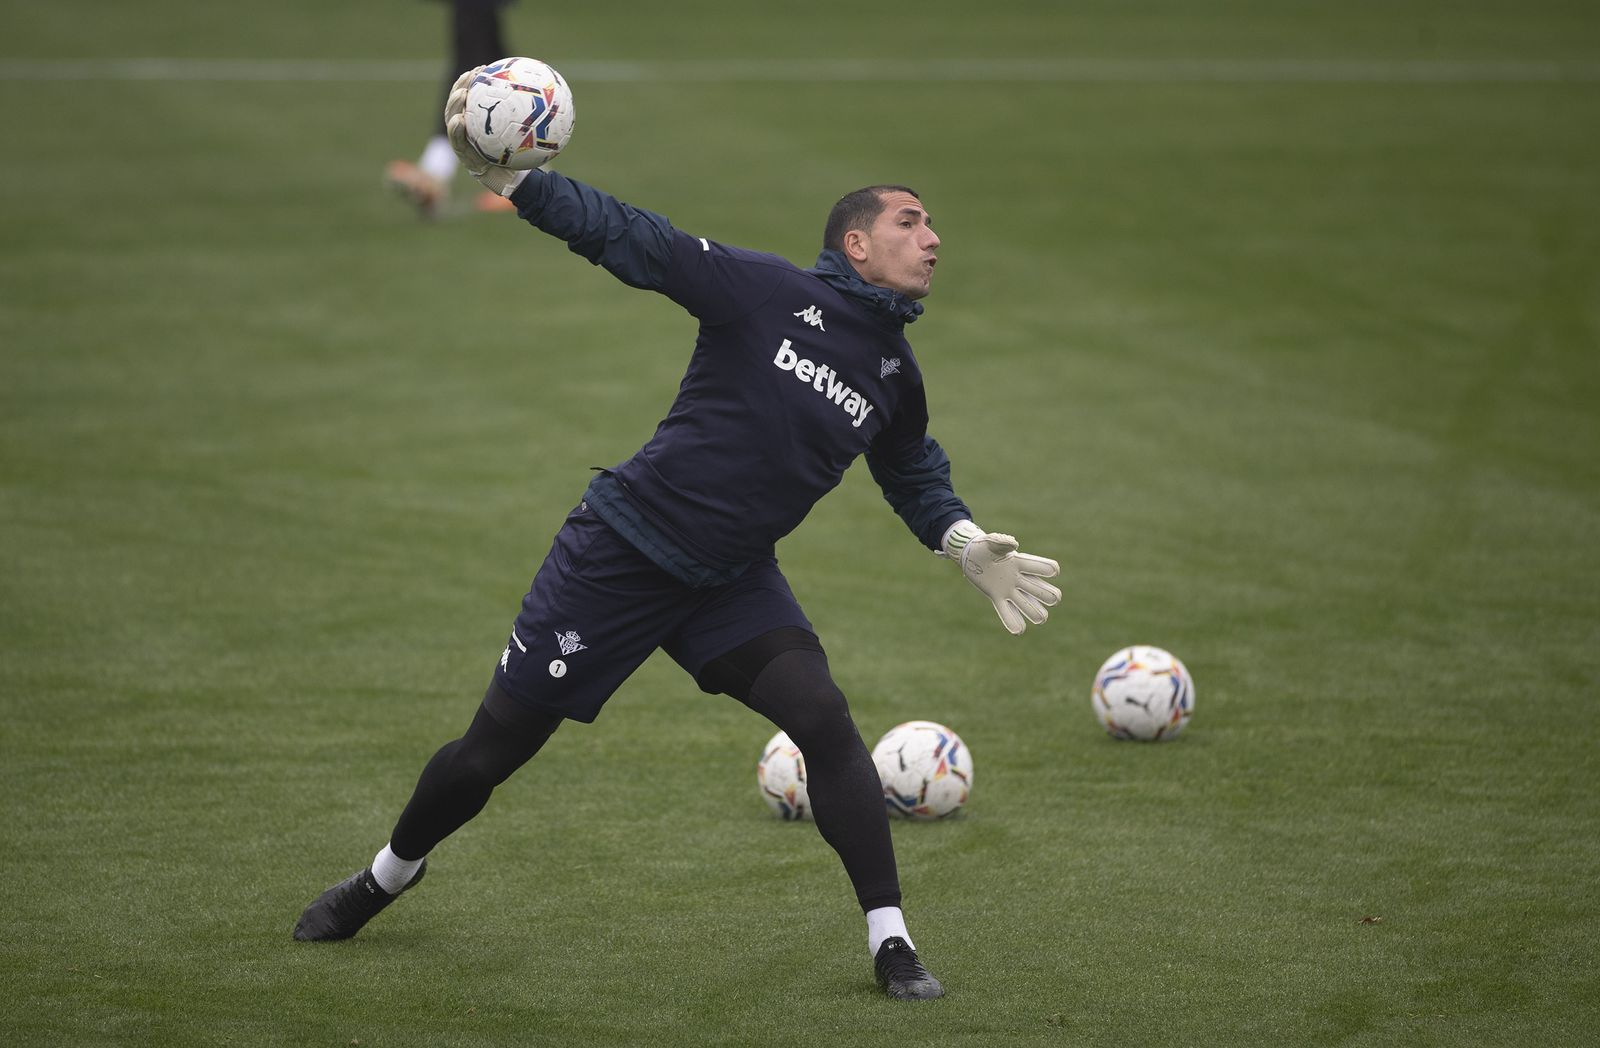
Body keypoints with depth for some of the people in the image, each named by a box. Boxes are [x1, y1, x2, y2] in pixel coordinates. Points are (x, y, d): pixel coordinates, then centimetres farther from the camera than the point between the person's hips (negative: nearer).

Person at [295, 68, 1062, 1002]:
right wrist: (506, 174, -23)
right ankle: (392, 871, 32)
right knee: (491, 753, 3)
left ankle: (890, 941, -12)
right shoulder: (768, 292, -13)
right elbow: (628, 238, -15)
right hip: (622, 554, -4)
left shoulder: (894, 376, 3)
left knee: (823, 717, -20)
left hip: (732, 583, 4)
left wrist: (967, 545, 6)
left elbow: (916, 472, 23)